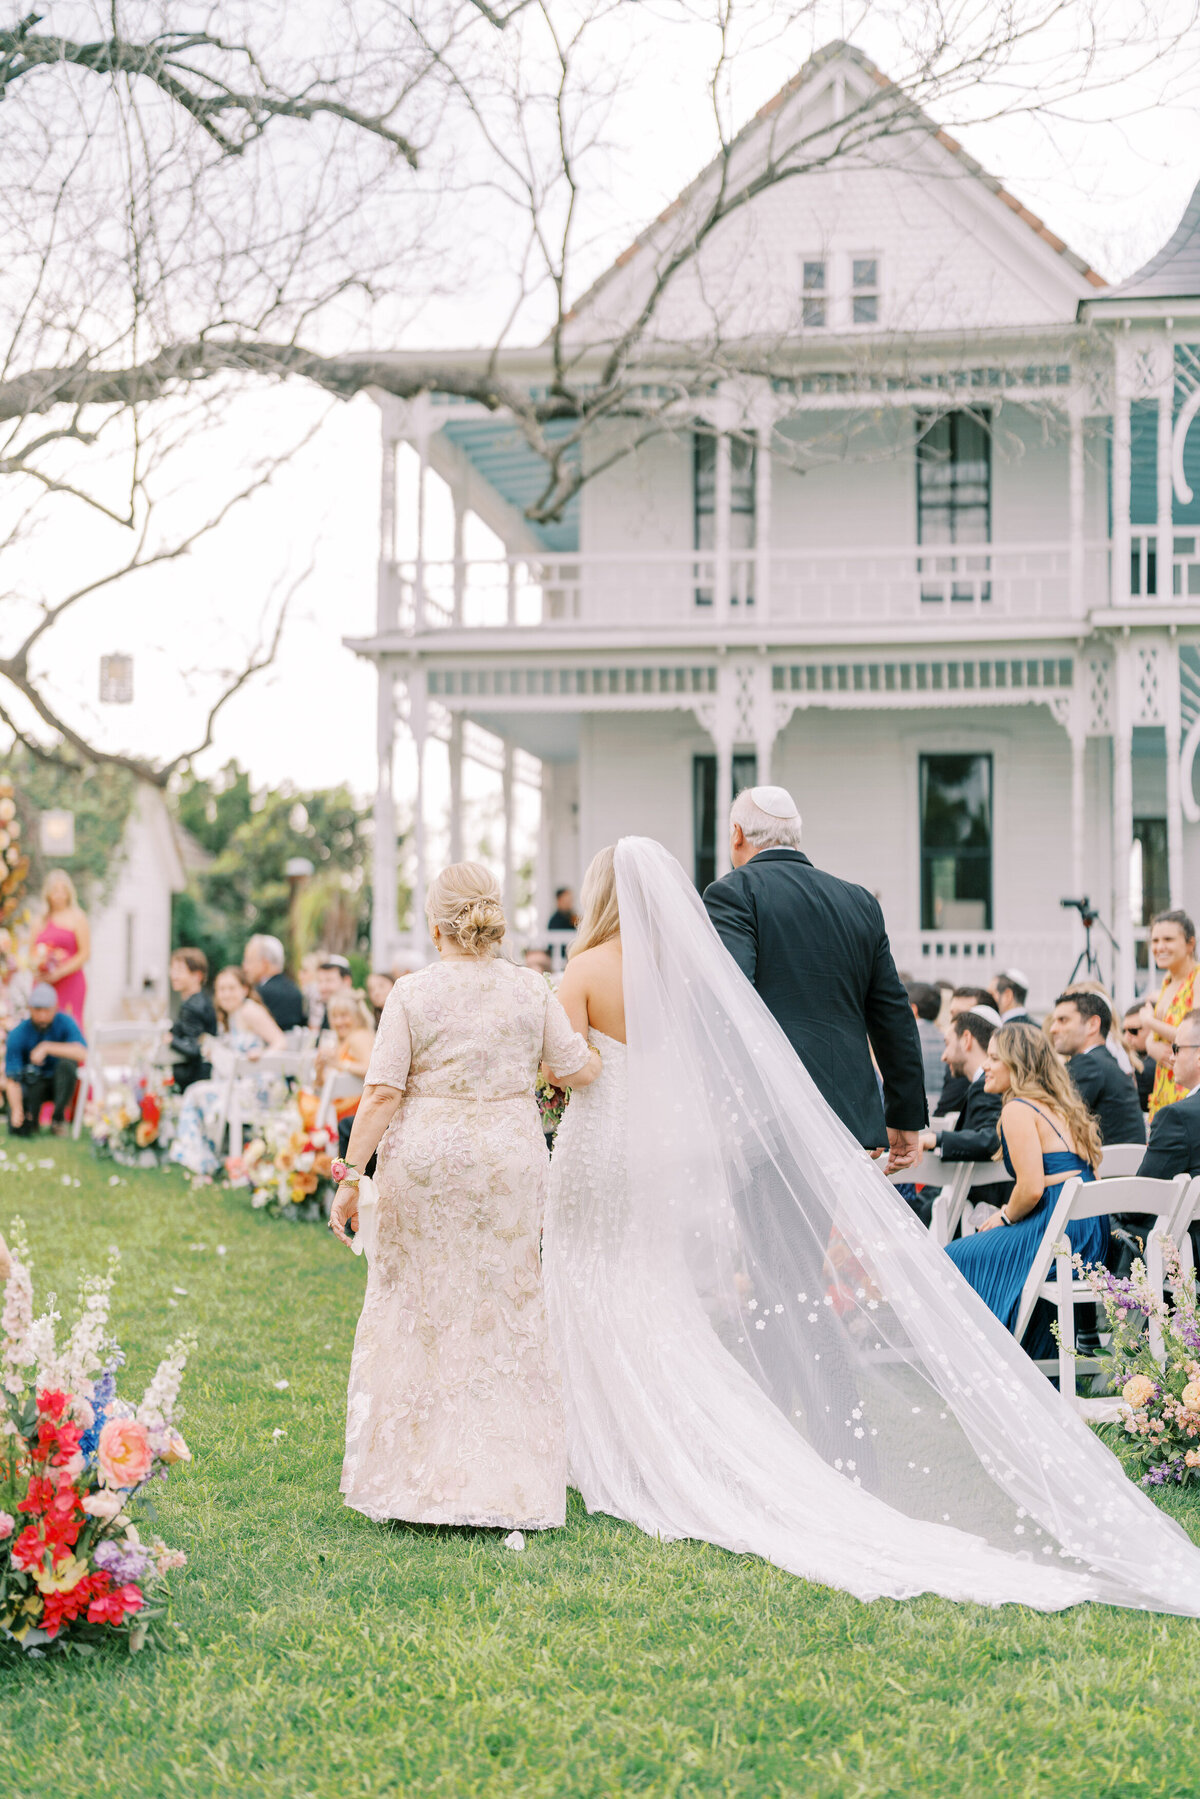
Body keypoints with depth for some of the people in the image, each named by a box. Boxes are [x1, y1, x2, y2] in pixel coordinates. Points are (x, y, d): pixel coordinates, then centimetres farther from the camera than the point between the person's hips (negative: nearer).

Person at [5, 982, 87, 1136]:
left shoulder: (65, 1022, -17)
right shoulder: (17, 1035, -17)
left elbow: (82, 1053, -33)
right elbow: (11, 1078, -19)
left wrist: (46, 1047, -38)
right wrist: (16, 1110, -35)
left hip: (58, 1081, 1)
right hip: (31, 1084, -1)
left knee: (67, 1063, -33)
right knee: (17, 1130, -23)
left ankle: (59, 1118, -13)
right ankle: (32, 1112, 16)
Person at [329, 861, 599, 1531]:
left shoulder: (412, 994, -7)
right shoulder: (531, 988, 0)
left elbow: (383, 1094, -10)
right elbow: (582, 1071, 5)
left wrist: (351, 1176, -6)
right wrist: (587, 1043, 27)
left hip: (427, 1157, -2)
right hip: (511, 1155, 2)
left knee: (419, 1309, 9)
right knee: (506, 1311, 10)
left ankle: (419, 1476, 13)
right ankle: (510, 1483, 13)